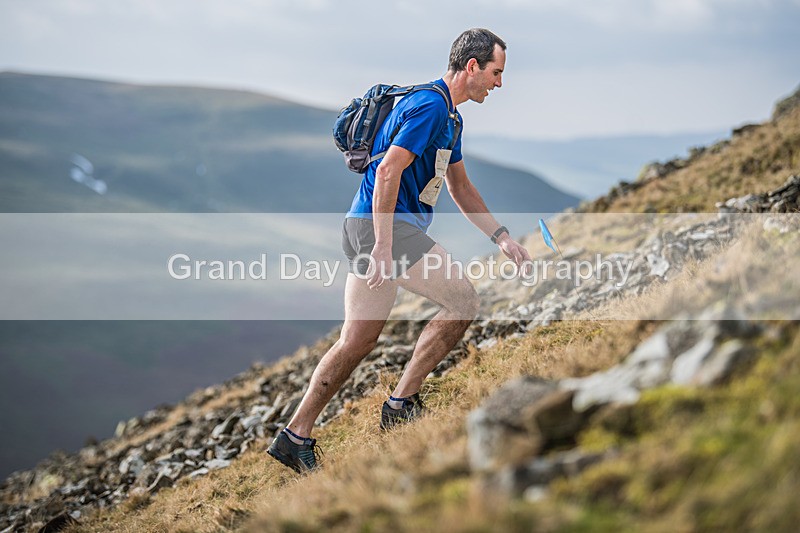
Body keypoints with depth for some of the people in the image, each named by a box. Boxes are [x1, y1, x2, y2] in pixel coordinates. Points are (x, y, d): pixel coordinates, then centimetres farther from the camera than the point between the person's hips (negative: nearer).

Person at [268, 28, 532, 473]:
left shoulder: (449, 115, 20)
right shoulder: (430, 106, -13)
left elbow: (461, 187, 27)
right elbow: (387, 173, -21)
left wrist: (502, 237, 19)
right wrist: (383, 249, -25)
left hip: (367, 227, 10)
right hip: (384, 225, -10)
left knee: (358, 341, 9)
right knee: (463, 301, -8)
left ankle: (295, 436, 11)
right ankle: (402, 404, -2)